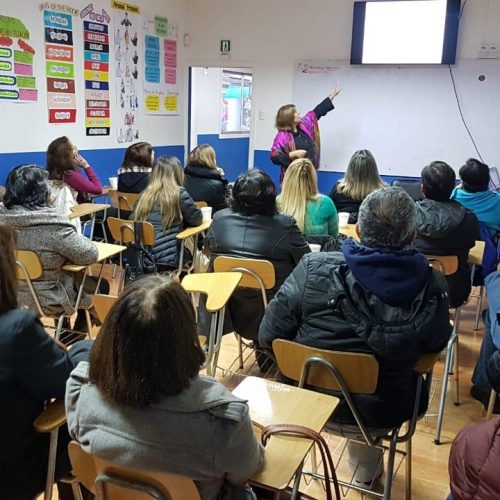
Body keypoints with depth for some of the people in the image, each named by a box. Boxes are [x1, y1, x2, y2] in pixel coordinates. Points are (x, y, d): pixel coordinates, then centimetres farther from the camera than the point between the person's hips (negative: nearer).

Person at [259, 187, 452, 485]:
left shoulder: (313, 269, -23)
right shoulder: (433, 287, -21)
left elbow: (268, 338, -13)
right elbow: (436, 345, -1)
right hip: (381, 411, 1)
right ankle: (367, 465, 52)